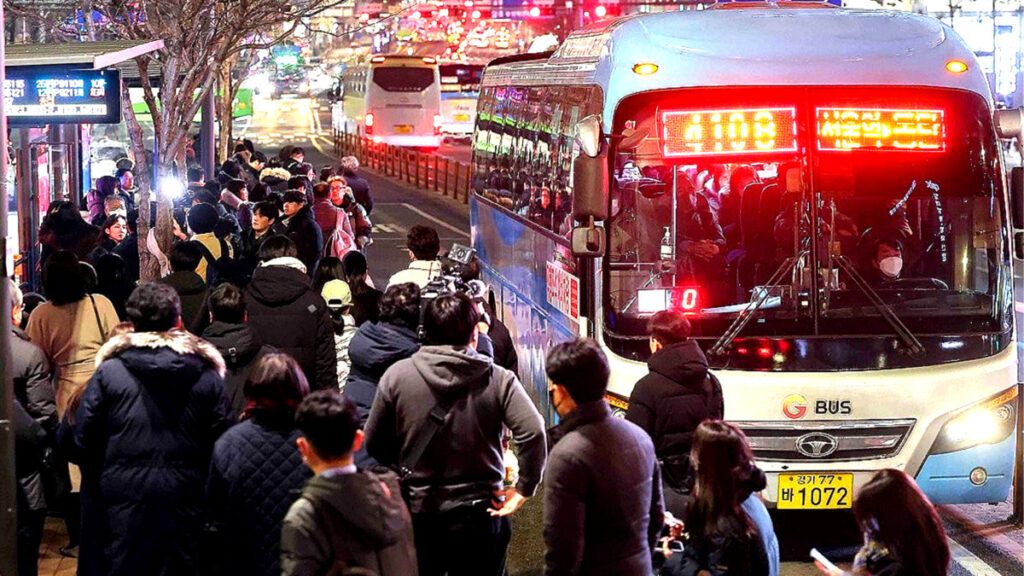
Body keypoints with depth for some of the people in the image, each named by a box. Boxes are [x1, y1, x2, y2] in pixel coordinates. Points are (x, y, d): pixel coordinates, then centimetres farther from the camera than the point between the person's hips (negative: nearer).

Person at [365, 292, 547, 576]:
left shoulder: (396, 375, -4)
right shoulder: (498, 380, -8)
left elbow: (374, 444, 1)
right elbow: (533, 433, -20)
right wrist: (524, 489, -9)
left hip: (416, 510, 2)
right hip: (478, 512, -2)